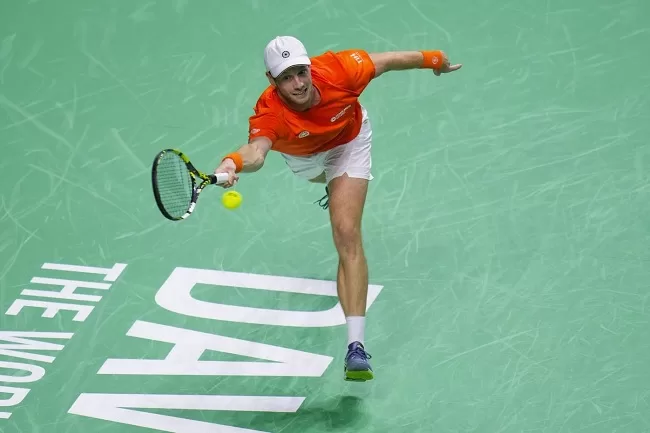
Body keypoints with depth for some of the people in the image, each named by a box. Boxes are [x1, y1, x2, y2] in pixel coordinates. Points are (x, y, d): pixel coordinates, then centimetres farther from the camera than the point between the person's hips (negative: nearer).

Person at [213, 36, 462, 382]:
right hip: (301, 156, 2)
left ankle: (356, 346, -24)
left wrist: (434, 59, -5)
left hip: (348, 142, -2)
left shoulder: (337, 69, -40)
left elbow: (387, 60, -21)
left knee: (347, 234, -19)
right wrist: (233, 163, -87)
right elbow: (257, 150, -64)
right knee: (325, 179, 39)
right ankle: (338, 188, 82)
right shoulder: (270, 113, -43)